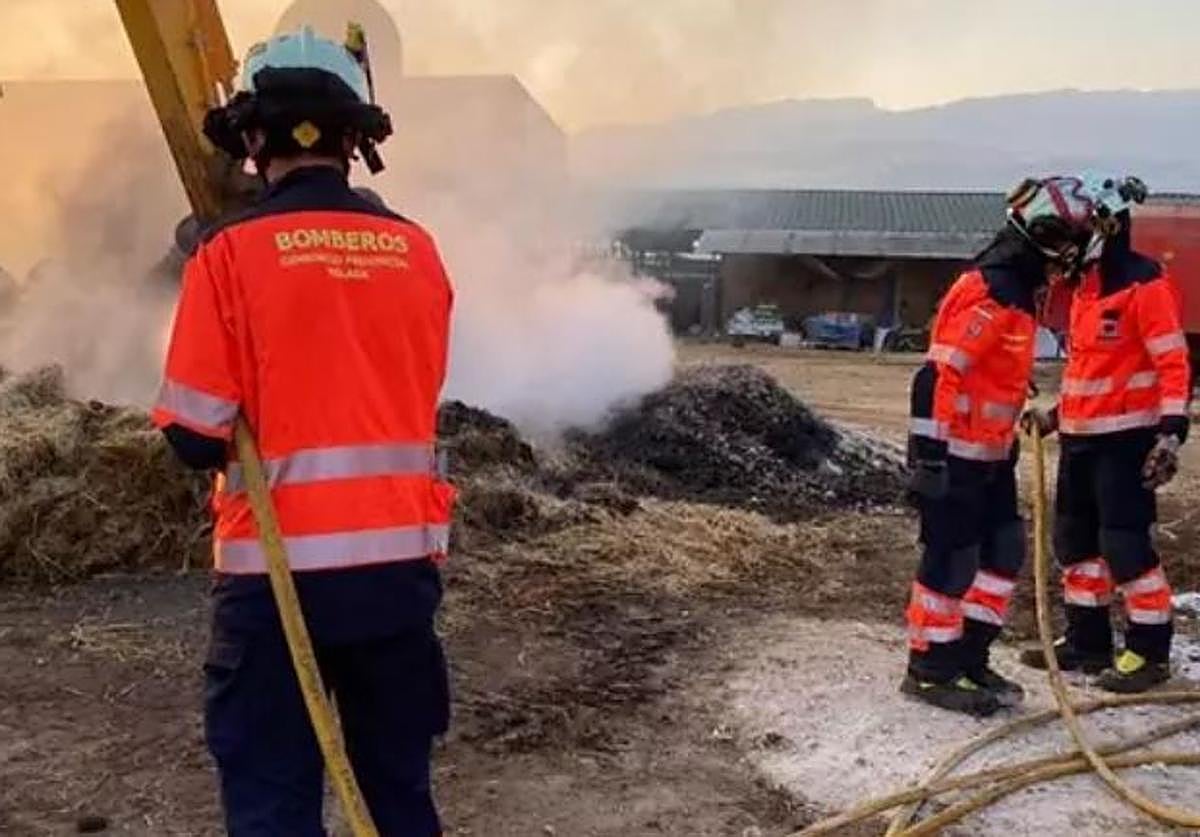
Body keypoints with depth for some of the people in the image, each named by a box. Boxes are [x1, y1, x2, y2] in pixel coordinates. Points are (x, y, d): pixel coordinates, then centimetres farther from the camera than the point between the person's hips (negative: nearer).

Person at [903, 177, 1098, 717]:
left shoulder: (1018, 292, 13)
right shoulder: (989, 295, -20)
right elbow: (936, 376, -25)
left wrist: (1009, 439, 26)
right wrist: (929, 458, -26)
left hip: (991, 454, 10)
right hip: (956, 456, -10)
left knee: (1004, 552, 14)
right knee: (951, 562, -2)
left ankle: (969, 657, 24)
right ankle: (928, 672, 10)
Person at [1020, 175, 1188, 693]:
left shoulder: (1145, 284, -13)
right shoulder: (1085, 284, 14)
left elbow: (1173, 362, -17)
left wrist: (1171, 431, -24)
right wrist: (1057, 415, 22)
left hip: (1125, 437, -9)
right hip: (1080, 436, 9)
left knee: (1125, 543, -6)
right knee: (1075, 540, 13)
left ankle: (1149, 651, 6)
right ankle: (1087, 641, 25)